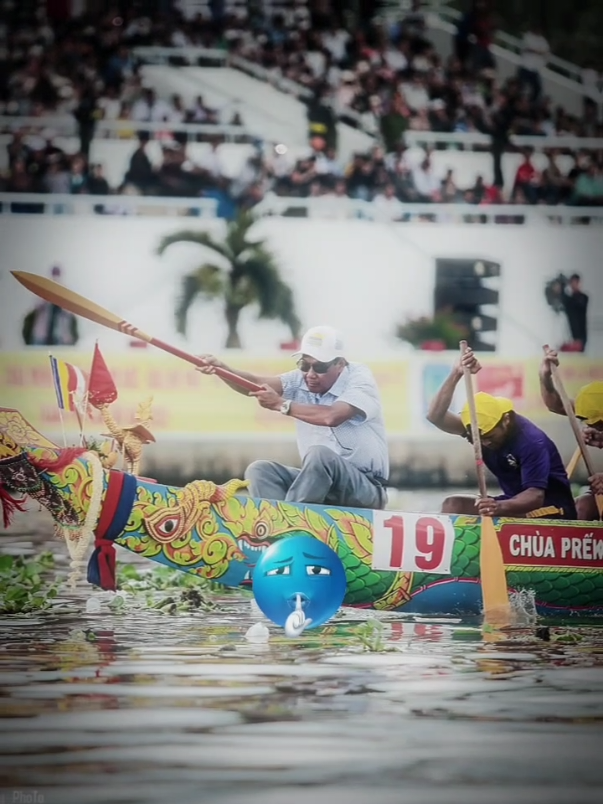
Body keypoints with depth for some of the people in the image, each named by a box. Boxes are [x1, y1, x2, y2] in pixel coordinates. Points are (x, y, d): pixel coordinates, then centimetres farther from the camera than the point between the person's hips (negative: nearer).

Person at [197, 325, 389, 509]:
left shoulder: (359, 377, -11)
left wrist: (282, 405, -21)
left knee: (319, 454, -34)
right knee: (260, 470, -13)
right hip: (318, 483, 6)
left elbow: (331, 416, -29)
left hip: (365, 489, -6)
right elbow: (257, 383, -12)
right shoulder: (300, 380, 4)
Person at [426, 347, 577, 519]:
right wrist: (456, 375, -30)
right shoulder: (481, 427, -7)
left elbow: (535, 495, -32)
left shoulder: (531, 441, -26)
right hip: (517, 502, 7)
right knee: (453, 505, -12)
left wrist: (501, 506, -52)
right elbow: (435, 416, -18)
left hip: (551, 505, -7)